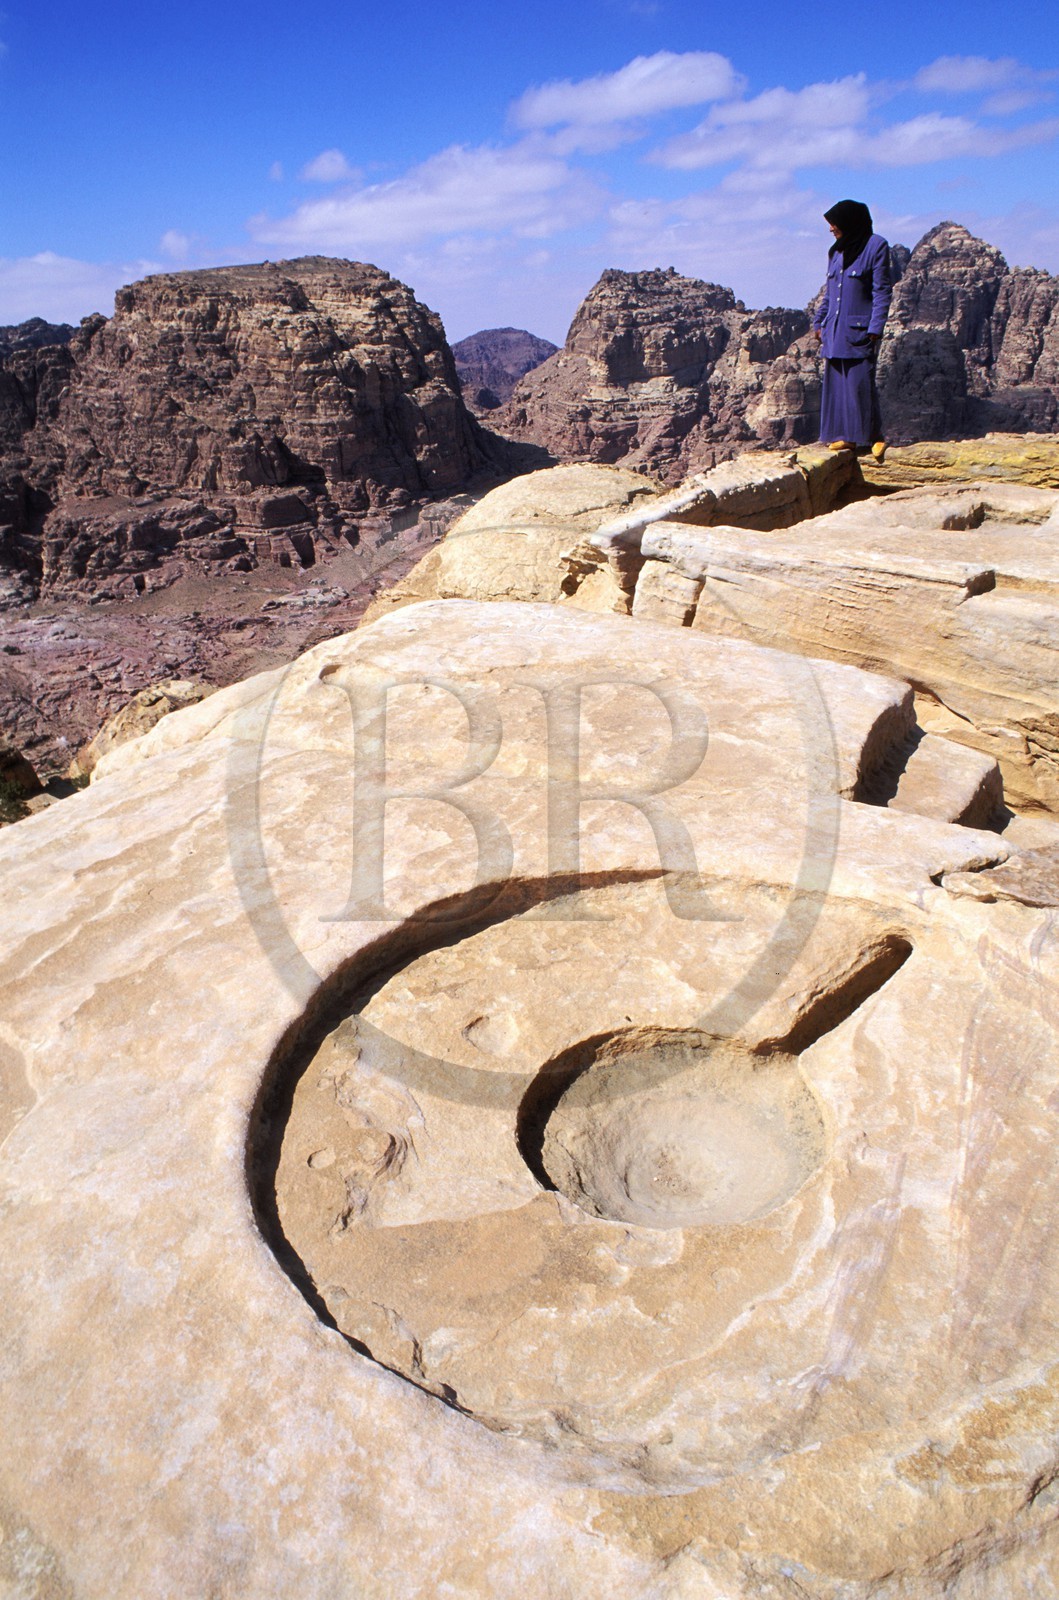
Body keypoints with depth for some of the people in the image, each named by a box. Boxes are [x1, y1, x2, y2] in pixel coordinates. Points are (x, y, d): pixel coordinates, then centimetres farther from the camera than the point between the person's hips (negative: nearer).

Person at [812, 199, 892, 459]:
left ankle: (874, 435, 0)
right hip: (835, 328, 7)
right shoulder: (836, 251, 15)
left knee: (861, 382, -10)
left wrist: (875, 329, -16)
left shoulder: (876, 246, -4)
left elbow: (882, 291, -9)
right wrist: (819, 322, 15)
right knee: (837, 382, 3)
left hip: (860, 328, -7)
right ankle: (847, 435, 7)